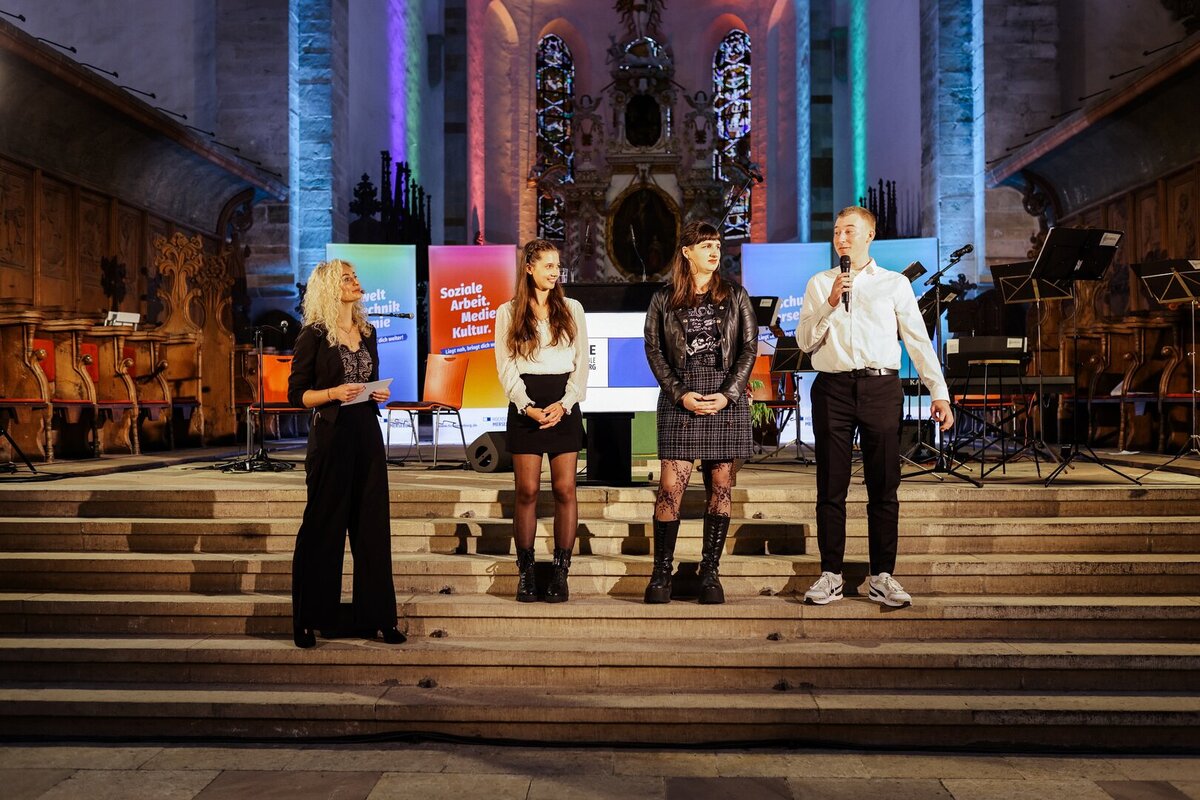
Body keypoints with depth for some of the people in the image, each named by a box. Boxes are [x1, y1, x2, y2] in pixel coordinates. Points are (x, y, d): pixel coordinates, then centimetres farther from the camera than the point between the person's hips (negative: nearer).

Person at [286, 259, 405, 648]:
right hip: (331, 437, -5)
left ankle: (376, 616, 15)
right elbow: (296, 393, -4)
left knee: (372, 525, 6)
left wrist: (378, 394, 3)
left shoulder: (367, 333, 13)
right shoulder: (314, 335, -4)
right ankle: (307, 621, 13)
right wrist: (333, 393, -19)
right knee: (323, 526, 0)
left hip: (367, 434, 6)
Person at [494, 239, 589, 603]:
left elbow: (582, 362, 7)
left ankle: (561, 572, 4)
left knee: (565, 489, -2)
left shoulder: (572, 309, 11)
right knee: (527, 491, -2)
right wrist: (527, 406, -11)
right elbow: (506, 366, 2)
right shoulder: (508, 313, 7)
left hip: (564, 405, 1)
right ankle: (525, 573, 6)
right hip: (525, 406, -1)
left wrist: (564, 404, -7)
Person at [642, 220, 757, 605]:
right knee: (671, 485, -6)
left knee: (720, 486, 3)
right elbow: (654, 350, 2)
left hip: (726, 399, 1)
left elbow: (749, 347, 5)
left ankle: (710, 572, 10)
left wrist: (728, 394, -8)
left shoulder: (735, 295, 9)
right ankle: (662, 572, 3)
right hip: (679, 400, -1)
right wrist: (681, 394, -9)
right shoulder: (663, 299, 7)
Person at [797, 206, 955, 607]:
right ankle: (830, 575, 11)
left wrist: (939, 392, -1)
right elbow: (805, 341, 4)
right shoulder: (819, 284, 12)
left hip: (881, 386, 0)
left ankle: (882, 577, 12)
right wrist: (831, 302, -9)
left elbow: (919, 340, 7)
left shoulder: (895, 284, 10)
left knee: (884, 487, 2)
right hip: (832, 388, 1)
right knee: (831, 487, 3)